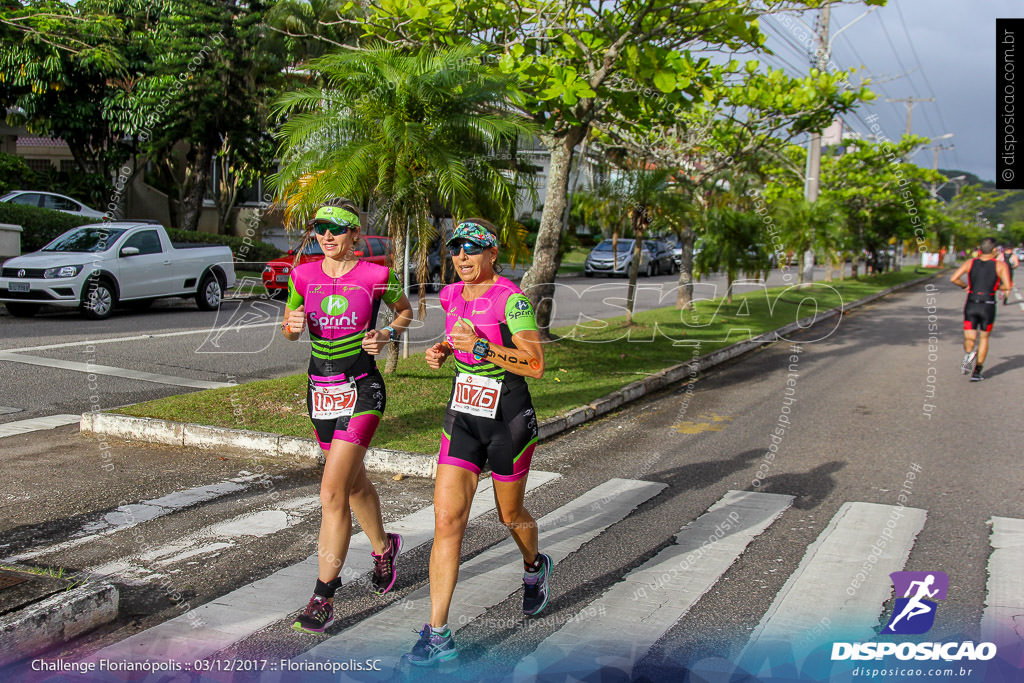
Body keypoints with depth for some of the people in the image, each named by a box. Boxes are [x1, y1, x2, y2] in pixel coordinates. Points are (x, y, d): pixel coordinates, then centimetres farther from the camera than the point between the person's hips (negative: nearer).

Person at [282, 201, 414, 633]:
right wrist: (293, 325, -10)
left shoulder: (375, 277, -8)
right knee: (354, 483, 20)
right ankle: (383, 547, 46)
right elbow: (289, 330, 13)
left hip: (362, 390, -5)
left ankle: (323, 599, -6)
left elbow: (405, 311, 10)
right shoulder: (304, 276, 2)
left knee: (333, 493, -13)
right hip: (320, 390, 5)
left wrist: (386, 335, -8)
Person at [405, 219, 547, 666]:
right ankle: (437, 634, -4)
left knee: (510, 516, 15)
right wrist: (442, 351, 4)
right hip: (462, 417, 5)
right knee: (447, 519, -7)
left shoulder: (511, 299, -14)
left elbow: (536, 364, -18)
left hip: (509, 419, -5)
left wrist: (481, 347, -26)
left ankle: (535, 567, 51)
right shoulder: (452, 296, 6)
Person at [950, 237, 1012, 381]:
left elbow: (953, 278, -7)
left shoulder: (970, 263, 5)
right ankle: (977, 372, 14)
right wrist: (996, 288, 10)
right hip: (988, 306, -1)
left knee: (969, 339, 4)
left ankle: (968, 353, -32)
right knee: (984, 338, 16)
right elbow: (1008, 286, -11)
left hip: (971, 305, 1)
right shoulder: (1000, 265, -1)